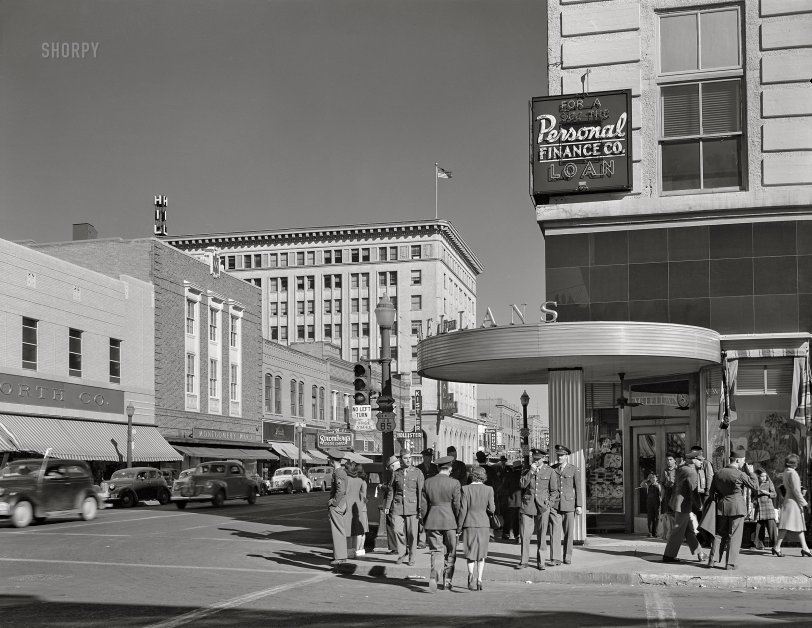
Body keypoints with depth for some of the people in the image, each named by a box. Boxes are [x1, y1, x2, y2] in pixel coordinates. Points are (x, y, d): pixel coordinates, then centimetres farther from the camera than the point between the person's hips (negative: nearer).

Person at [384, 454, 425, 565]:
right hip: (398, 506, 2)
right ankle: (402, 553, 14)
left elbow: (420, 491, 0)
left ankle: (411, 558, 12)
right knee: (398, 530, -7)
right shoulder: (396, 474, 9)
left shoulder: (417, 473, 2)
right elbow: (391, 491, 15)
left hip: (412, 506, -2)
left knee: (412, 533, 0)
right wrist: (387, 506, 12)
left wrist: (421, 508, -5)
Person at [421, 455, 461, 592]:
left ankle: (433, 576, -16)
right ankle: (447, 582, 16)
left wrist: (425, 522, 14)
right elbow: (457, 505, -7)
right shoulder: (454, 483, -7)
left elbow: (424, 504, 5)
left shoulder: (428, 482, 3)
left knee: (436, 551, 6)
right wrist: (459, 523, 4)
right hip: (450, 520, -2)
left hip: (432, 520, 2)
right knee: (450, 552, 12)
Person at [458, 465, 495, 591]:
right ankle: (479, 580, 11)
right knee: (481, 553, 14)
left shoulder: (466, 489, -8)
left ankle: (471, 573, -19)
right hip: (484, 524, 1)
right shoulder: (489, 489, -5)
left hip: (469, 524, -1)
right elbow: (492, 509, -4)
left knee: (470, 553, 7)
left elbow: (463, 509, -8)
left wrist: (459, 526, 1)